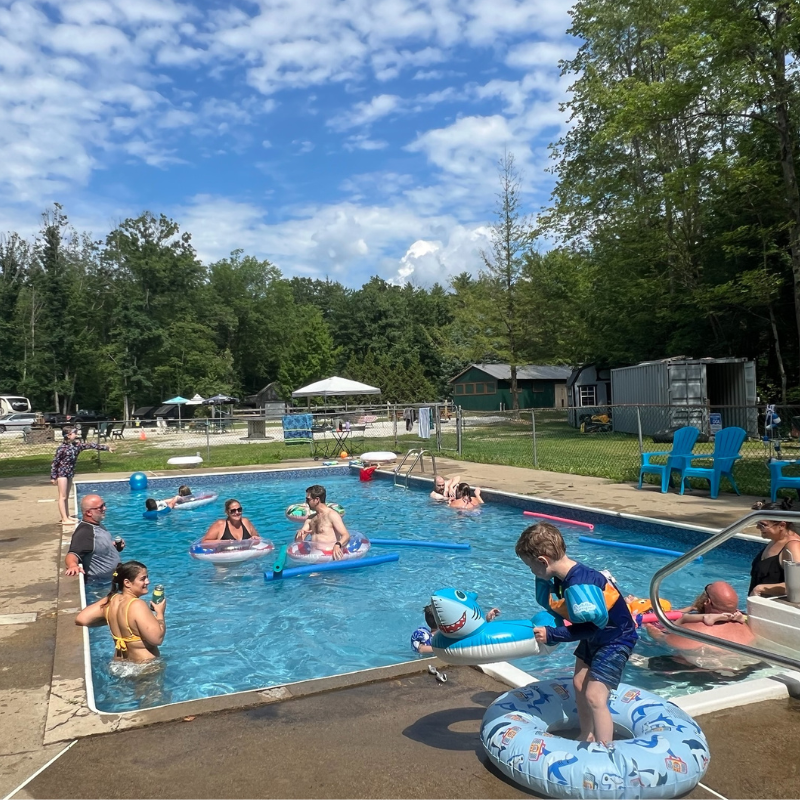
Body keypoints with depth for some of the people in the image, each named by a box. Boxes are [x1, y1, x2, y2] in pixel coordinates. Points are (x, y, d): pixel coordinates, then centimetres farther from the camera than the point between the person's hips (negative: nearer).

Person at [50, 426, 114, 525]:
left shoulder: (77, 445, 2)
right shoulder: (62, 448, -16)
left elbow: (89, 445, 5)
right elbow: (55, 462, -13)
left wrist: (106, 447, 4)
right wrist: (53, 477, -13)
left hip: (70, 473, 7)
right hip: (61, 473, -7)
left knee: (66, 496, 14)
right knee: (62, 497, -4)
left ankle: (67, 516, 21)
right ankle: (64, 519, -2)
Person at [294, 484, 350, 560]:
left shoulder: (332, 515, -2)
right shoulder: (311, 518, 20)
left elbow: (346, 536, -12)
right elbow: (298, 541, 18)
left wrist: (337, 545, -33)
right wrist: (299, 533, -6)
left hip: (329, 554, -7)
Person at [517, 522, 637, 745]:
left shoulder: (579, 584, -36)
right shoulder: (562, 577, -9)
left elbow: (592, 625, -28)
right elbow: (547, 605, 6)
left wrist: (552, 635, -26)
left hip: (616, 638, -9)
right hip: (595, 635, 9)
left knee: (594, 697, -12)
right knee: (579, 685, 15)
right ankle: (587, 741, 32)